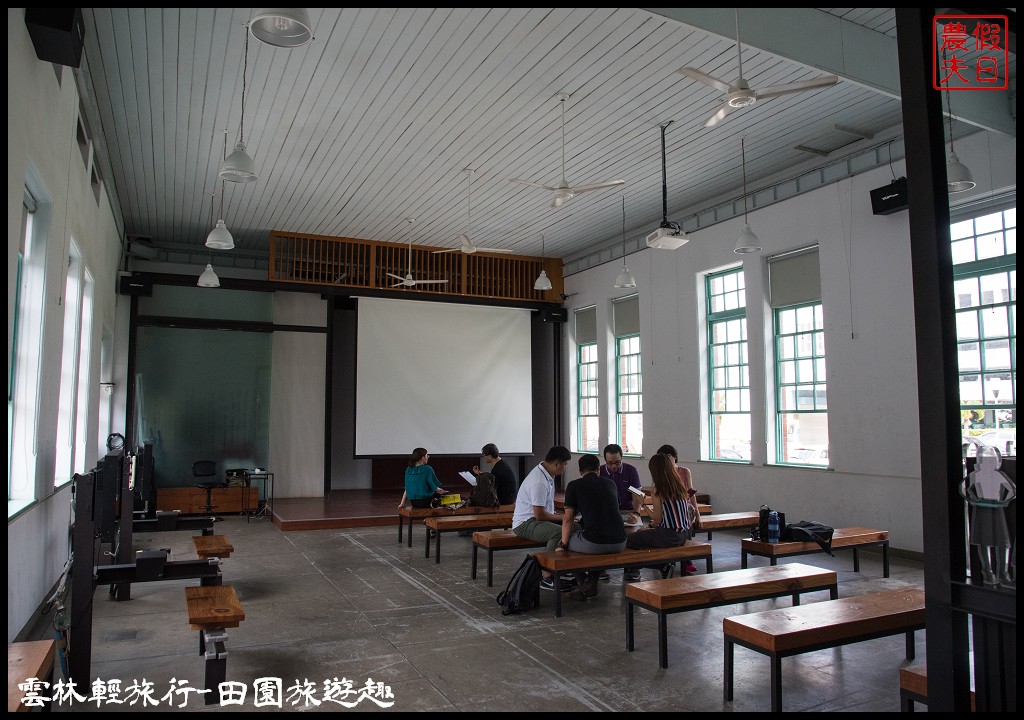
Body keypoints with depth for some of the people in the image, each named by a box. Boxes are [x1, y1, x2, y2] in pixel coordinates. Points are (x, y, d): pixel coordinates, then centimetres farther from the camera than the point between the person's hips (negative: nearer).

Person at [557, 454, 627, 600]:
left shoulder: (574, 486, 4)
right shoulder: (610, 483, 17)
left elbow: (568, 519, 2)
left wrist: (562, 545, 16)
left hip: (593, 544, -4)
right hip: (619, 544, 5)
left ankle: (583, 584, 23)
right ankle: (592, 581, 24)